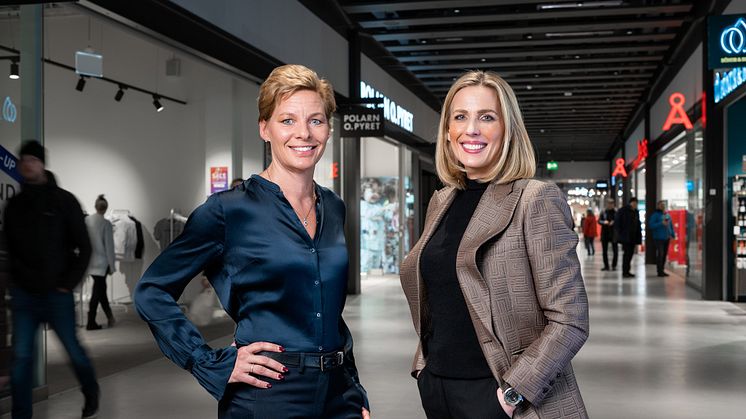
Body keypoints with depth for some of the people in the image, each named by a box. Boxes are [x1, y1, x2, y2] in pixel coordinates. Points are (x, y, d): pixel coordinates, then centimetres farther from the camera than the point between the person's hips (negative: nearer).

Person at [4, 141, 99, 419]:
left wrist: (69, 283, -8)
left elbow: (84, 247, -3)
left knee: (74, 350, 8)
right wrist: (16, 280, 3)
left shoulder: (63, 200, -3)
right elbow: (9, 248, 14)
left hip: (56, 294, -3)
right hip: (23, 294, 3)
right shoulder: (14, 205, 8)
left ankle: (91, 395, 33)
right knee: (21, 357, -1)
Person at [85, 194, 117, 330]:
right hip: (101, 262, -5)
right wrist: (111, 266, -4)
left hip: (90, 261, 5)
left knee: (101, 288, 18)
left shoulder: (86, 220, -2)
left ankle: (110, 317, 29)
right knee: (97, 291, 2)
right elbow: (109, 246, -11)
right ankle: (91, 323, 4)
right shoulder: (106, 223, -13)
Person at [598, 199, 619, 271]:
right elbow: (599, 221, 3)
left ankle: (614, 266, 9)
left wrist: (614, 222, -20)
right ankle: (606, 266, 15)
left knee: (615, 251, -2)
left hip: (613, 234, -2)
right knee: (604, 251, 6)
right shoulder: (603, 212, 5)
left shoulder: (616, 212, -2)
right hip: (604, 233, 2)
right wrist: (604, 222, -16)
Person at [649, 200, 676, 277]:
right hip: (659, 238, -7)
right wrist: (661, 223, -20)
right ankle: (660, 271, -7)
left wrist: (673, 234, 10)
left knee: (665, 254, 9)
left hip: (667, 237, 7)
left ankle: (662, 270, 17)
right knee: (660, 254, -10)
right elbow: (651, 225, -13)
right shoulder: (655, 215, -6)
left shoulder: (668, 215, 13)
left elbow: (671, 225, 19)